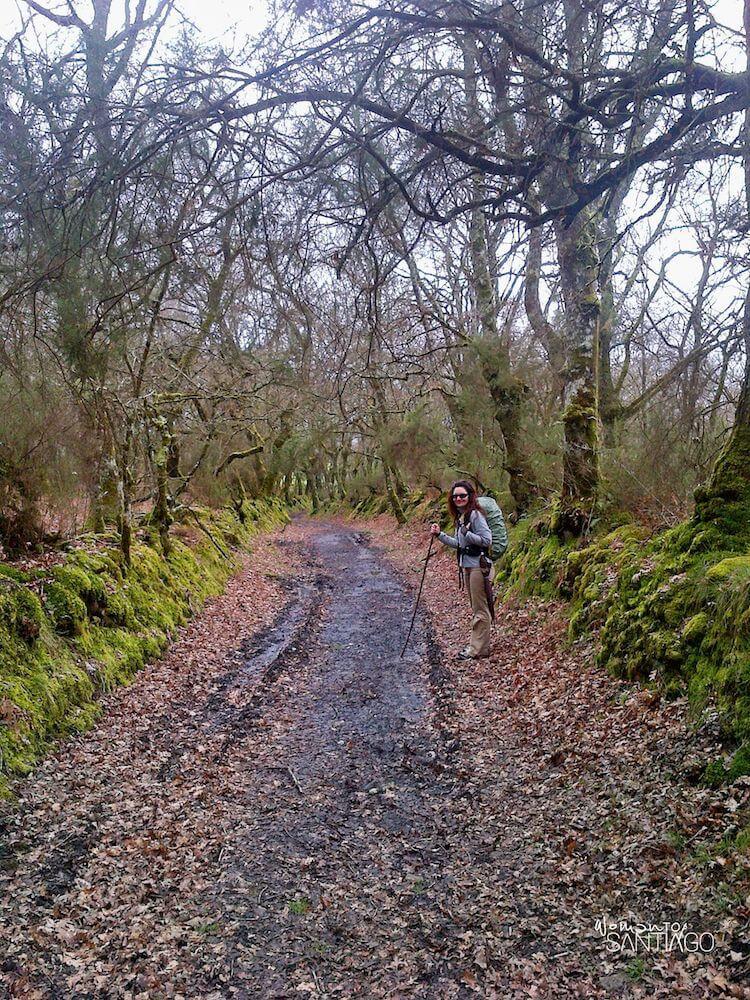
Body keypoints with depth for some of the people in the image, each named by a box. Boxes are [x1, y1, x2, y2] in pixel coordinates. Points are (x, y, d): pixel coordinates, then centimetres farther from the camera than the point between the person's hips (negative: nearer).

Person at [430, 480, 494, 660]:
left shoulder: (475, 515, -14)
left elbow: (487, 540, -18)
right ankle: (478, 644, 24)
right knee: (475, 607, 16)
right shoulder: (460, 517, 13)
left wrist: (466, 533, -23)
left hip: (478, 565, -10)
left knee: (480, 609, -2)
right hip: (466, 565, 10)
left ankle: (478, 649, 2)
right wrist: (440, 535, 10)